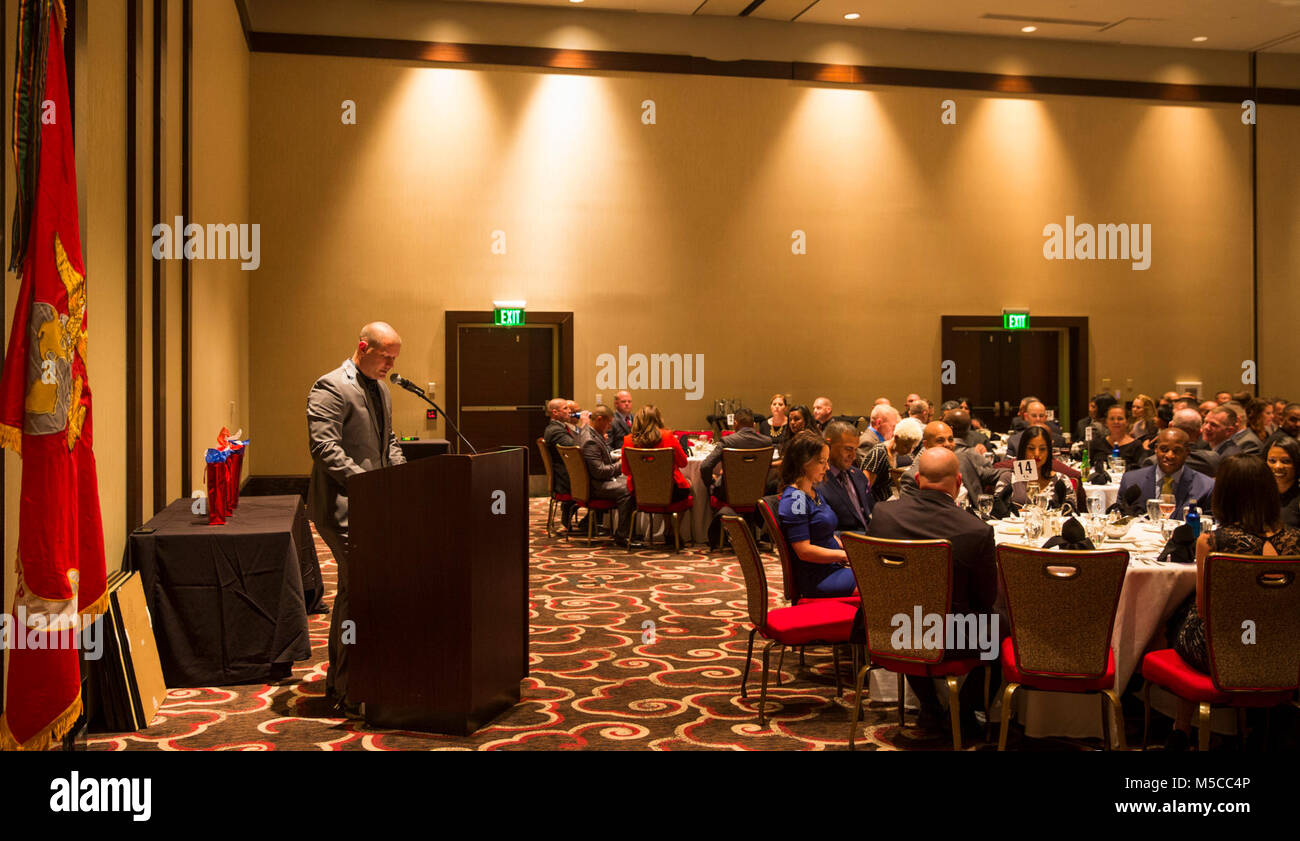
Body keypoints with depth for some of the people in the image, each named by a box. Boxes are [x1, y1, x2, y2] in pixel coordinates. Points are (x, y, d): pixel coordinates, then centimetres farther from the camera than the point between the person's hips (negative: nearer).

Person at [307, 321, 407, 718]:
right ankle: (351, 694, -6)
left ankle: (338, 683, 27)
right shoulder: (330, 388, -12)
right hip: (341, 505, -10)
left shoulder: (381, 390, 17)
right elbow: (325, 448, -20)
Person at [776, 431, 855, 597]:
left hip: (834, 567, 10)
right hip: (818, 579, -10)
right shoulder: (794, 499, -16)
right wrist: (845, 555, -14)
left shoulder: (813, 492, 15)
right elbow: (804, 550, -20)